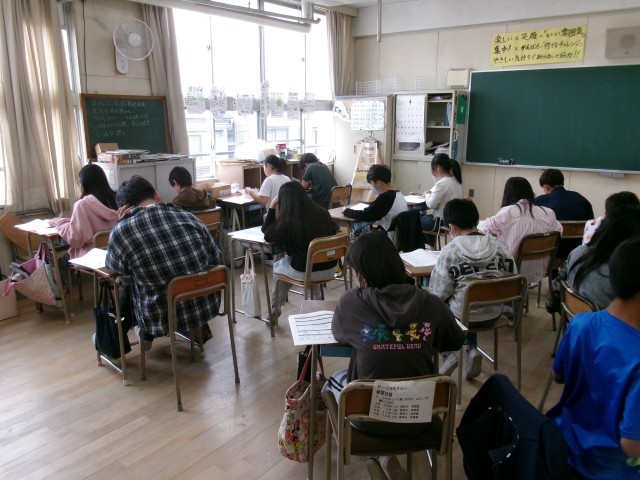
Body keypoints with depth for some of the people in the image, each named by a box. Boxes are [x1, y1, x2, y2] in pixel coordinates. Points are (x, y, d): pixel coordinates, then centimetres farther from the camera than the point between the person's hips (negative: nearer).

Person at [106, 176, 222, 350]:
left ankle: (147, 334, 37)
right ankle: (199, 327, 42)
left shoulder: (122, 231, -15)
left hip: (165, 319, -3)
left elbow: (114, 267, 6)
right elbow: (217, 260, 5)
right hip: (208, 307, 3)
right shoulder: (188, 217, -7)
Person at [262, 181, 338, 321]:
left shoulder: (286, 222, -17)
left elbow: (267, 234, 3)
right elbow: (334, 232, 14)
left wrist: (272, 207, 2)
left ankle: (275, 310, 39)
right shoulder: (322, 213, -5)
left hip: (304, 272, -3)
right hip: (330, 268, 4)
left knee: (278, 267, 26)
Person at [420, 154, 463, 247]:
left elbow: (431, 204, -19)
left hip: (441, 221, -9)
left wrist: (427, 195, -1)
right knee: (425, 218, 31)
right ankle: (432, 247, 35)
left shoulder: (442, 183, -24)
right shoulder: (456, 181, 4)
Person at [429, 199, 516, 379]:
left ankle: (447, 354, 12)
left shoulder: (450, 251, -17)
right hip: (494, 313, 5)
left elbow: (439, 293, -15)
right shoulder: (500, 246, -6)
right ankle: (472, 350, 16)